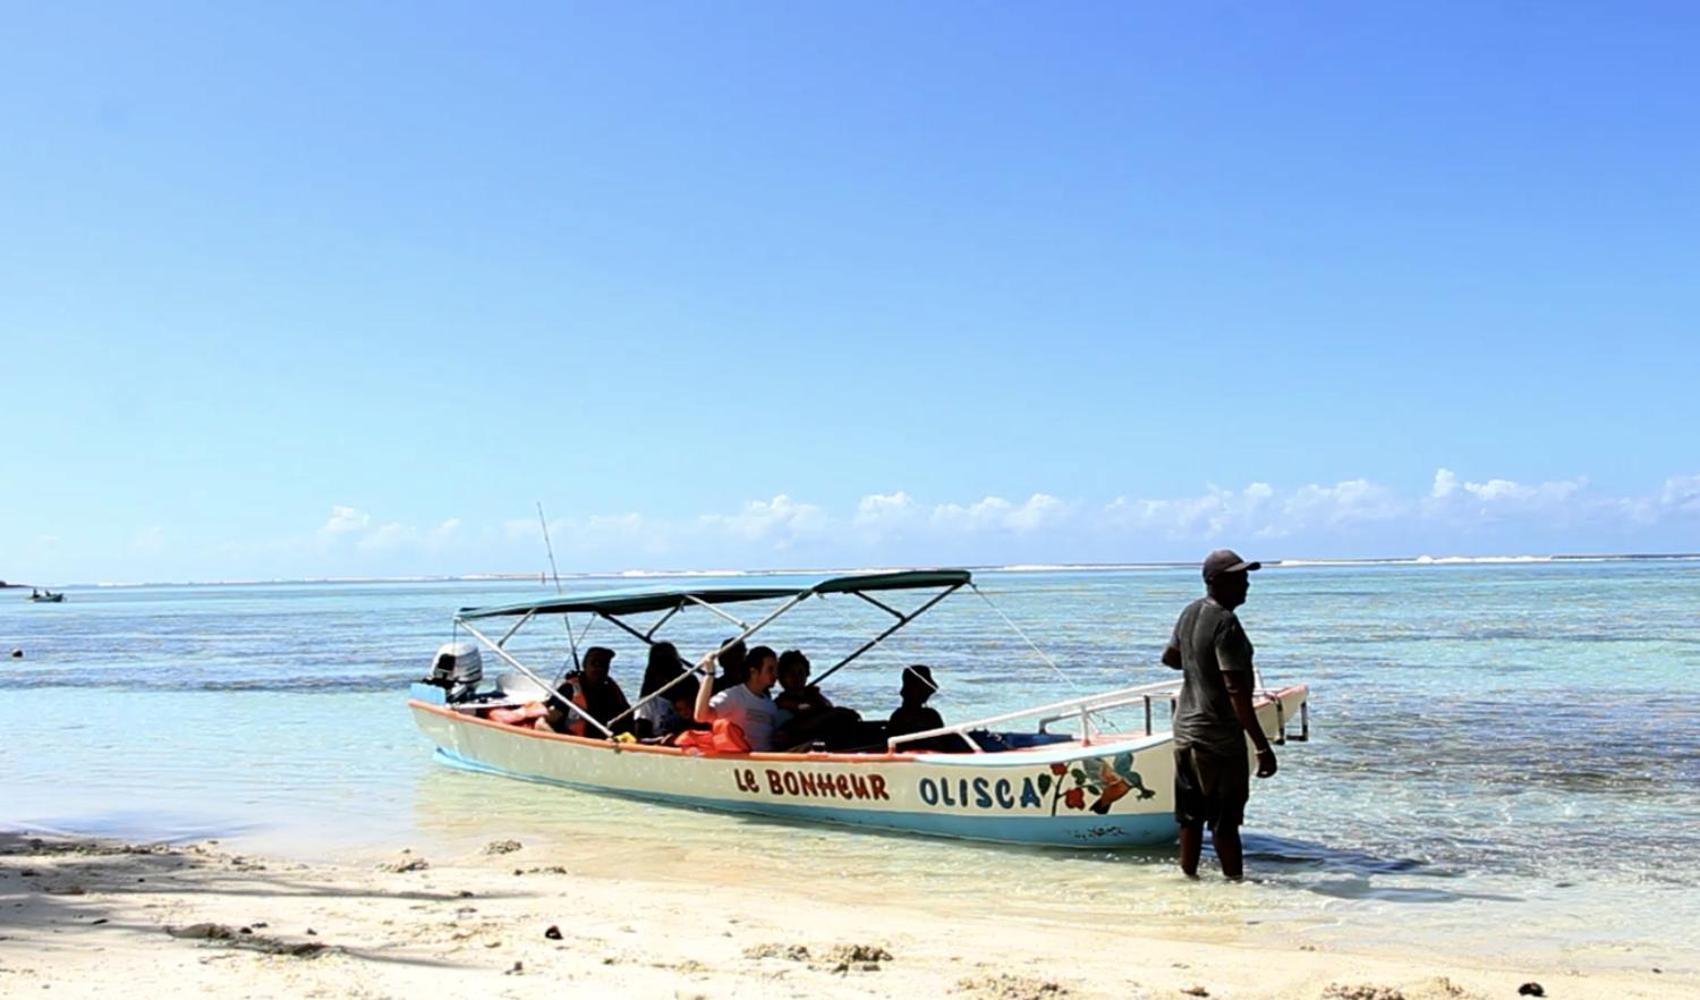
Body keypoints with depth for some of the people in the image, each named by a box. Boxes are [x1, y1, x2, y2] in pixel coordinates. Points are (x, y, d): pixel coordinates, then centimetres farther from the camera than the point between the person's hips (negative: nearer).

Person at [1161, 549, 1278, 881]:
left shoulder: (1191, 612, 6)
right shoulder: (1225, 623, -20)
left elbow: (1170, 657, 23)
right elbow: (1237, 693, -25)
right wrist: (1262, 746, -23)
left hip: (1186, 729, 9)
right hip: (1219, 736, -9)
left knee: (1192, 816, 16)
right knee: (1225, 822, -3)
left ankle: (1188, 877, 23)